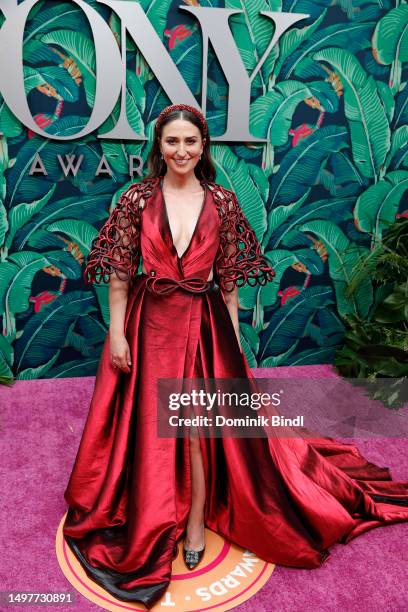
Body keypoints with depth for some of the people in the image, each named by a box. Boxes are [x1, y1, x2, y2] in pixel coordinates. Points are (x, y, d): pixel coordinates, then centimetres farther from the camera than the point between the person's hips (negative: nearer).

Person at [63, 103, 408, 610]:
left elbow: (229, 278, 4)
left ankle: (196, 520, 26)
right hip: (149, 322, 1)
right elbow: (118, 273, -2)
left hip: (204, 325, 0)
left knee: (199, 424, 5)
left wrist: (233, 335, 3)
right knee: (149, 424, 10)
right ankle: (150, 520, 34)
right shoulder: (137, 199, -2)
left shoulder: (222, 203, 0)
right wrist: (116, 333, -6)